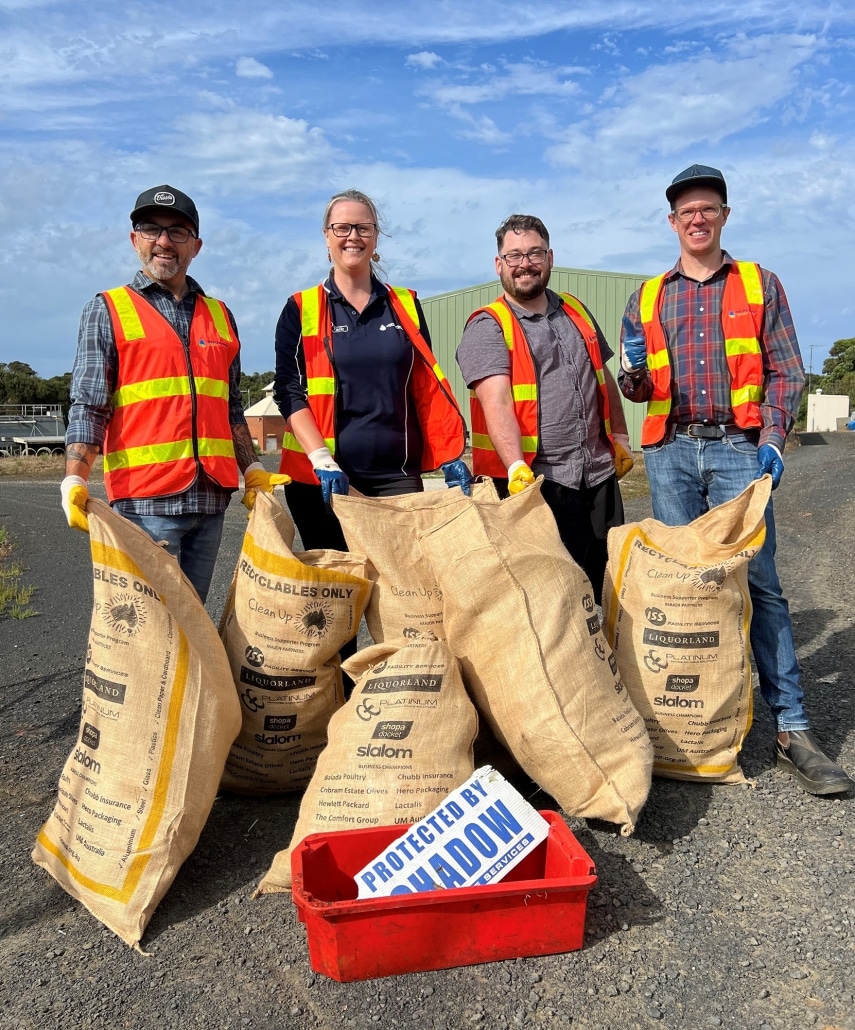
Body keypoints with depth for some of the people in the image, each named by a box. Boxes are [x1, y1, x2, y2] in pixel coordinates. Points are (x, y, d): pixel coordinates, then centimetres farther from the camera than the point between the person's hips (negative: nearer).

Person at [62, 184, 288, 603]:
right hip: (145, 496, -4)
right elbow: (88, 408, -2)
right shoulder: (107, 310, 6)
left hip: (211, 497, 4)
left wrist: (252, 470, 13)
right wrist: (75, 481, -14)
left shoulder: (220, 316, 17)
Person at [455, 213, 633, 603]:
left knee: (609, 581, 11)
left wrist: (619, 436, 22)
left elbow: (604, 378, 26)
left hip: (599, 473, 6)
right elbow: (497, 401, -20)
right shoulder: (488, 327, -5)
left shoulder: (576, 312, 16)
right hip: (533, 479, -6)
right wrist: (516, 467, -32)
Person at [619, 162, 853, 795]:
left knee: (760, 583, -7)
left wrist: (774, 437, -8)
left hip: (738, 447, -2)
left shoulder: (760, 285, 12)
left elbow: (786, 370, 7)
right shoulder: (648, 298, 16)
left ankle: (792, 729, -2)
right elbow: (636, 388, 18)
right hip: (670, 452, 2)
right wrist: (635, 374, -6)